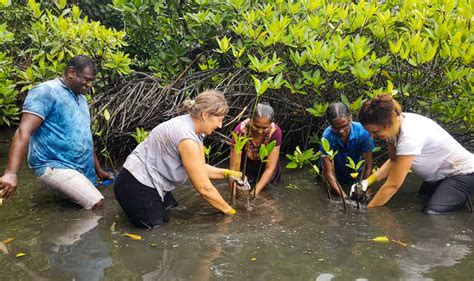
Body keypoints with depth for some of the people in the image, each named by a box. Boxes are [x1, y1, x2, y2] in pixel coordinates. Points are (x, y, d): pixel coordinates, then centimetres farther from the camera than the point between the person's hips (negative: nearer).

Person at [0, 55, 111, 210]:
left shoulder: (81, 98, 15)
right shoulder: (46, 92, -11)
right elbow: (24, 131, -21)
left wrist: (98, 170, 24)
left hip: (81, 168, 9)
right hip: (54, 166, -9)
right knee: (96, 204, -21)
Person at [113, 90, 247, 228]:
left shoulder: (193, 128, 0)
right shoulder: (186, 138, -29)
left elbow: (200, 169, 8)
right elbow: (204, 188, -23)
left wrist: (226, 173, -7)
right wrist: (229, 211, -12)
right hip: (137, 186, -10)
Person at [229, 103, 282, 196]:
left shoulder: (275, 132, -30)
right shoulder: (240, 131, -34)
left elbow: (270, 168, -26)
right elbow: (234, 168, -29)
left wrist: (255, 192, -35)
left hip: (263, 165, 3)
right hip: (245, 164, -2)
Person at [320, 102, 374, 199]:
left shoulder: (362, 132, -29)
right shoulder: (327, 137, -32)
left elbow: (368, 166, -20)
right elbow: (328, 173, -27)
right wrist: (344, 197, -32)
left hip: (357, 175, 1)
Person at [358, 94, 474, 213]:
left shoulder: (410, 136, -36)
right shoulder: (396, 123, -13)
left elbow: (392, 185, -29)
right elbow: (393, 160, 2)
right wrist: (370, 180, -13)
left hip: (461, 173, -8)